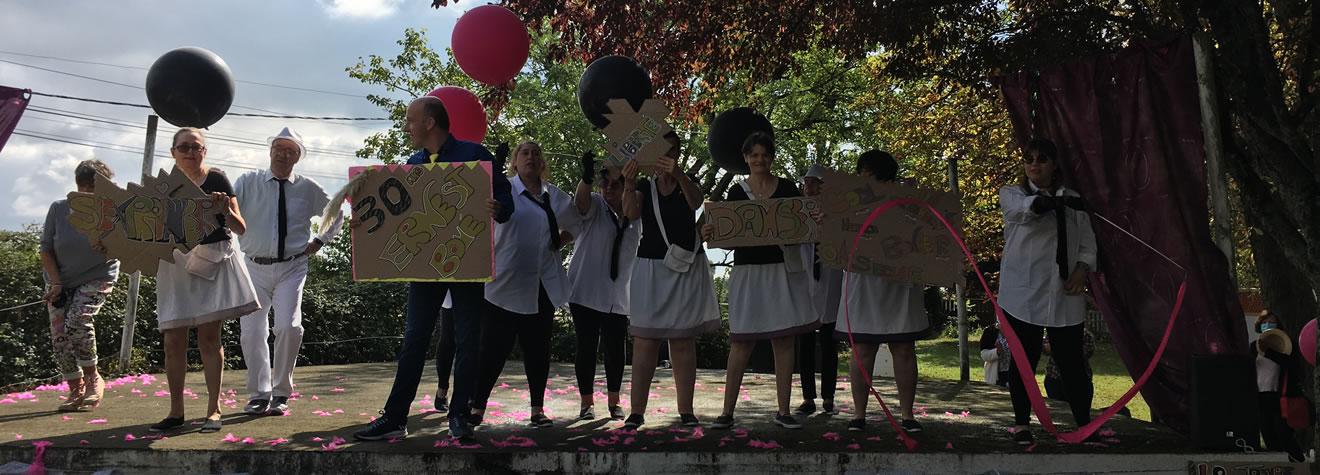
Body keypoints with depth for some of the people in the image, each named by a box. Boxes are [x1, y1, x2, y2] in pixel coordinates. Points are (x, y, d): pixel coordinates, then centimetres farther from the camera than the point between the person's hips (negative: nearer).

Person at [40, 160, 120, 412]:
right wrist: (56, 283, -12)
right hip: (60, 280, 3)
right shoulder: (59, 209, -9)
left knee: (77, 322, -24)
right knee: (59, 334, -5)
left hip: (96, 279, -3)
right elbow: (46, 249, -4)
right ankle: (76, 390, 9)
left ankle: (93, 378, -4)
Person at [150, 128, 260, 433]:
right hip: (175, 262, 3)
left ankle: (213, 409, 3)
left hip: (213, 260, -3)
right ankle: (176, 411, 10)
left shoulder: (216, 180, 1)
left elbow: (240, 229, -2)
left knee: (208, 334, -5)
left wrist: (225, 209, -20)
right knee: (173, 339, 0)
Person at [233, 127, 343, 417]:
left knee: (289, 327, -14)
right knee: (252, 331, 0)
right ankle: (259, 395, 15)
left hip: (292, 268, -1)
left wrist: (319, 241, 12)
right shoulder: (247, 183, 5)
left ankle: (280, 394, 3)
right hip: (255, 267, 1)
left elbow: (336, 215, 21)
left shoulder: (308, 188, 6)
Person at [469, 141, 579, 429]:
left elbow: (574, 224, 27)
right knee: (494, 348, -3)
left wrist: (559, 243, 11)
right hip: (506, 284, -4)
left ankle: (537, 410, 18)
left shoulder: (555, 197, 11)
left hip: (543, 284, 5)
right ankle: (477, 408, 7)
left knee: (538, 349, 9)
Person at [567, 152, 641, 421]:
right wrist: (587, 178, -45)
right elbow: (580, 201, -25)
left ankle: (613, 402, 18)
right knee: (587, 347, 0)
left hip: (617, 298, 3)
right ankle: (586, 403, 11)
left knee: (616, 350, 2)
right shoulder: (594, 207, -3)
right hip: (585, 293, -3)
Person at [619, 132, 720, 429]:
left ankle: (686, 411, 5)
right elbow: (631, 213, -12)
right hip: (651, 268, 0)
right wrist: (628, 185, -34)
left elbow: (695, 201, -18)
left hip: (686, 269, 0)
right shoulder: (644, 186, 9)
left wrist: (677, 174, -38)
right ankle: (636, 412, -4)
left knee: (684, 341, 2)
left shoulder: (686, 184, 7)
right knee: (645, 341, -4)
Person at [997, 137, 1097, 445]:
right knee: (1024, 360, 3)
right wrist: (1058, 202, -38)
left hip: (1064, 295, 2)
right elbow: (1025, 208, -20)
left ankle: (1084, 423, 14)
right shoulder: (1011, 194, 4)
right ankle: (1022, 424, 15)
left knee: (1071, 360, 3)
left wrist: (1082, 268, -7)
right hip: (1023, 293, -2)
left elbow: (1087, 241, 13)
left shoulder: (1071, 200, 14)